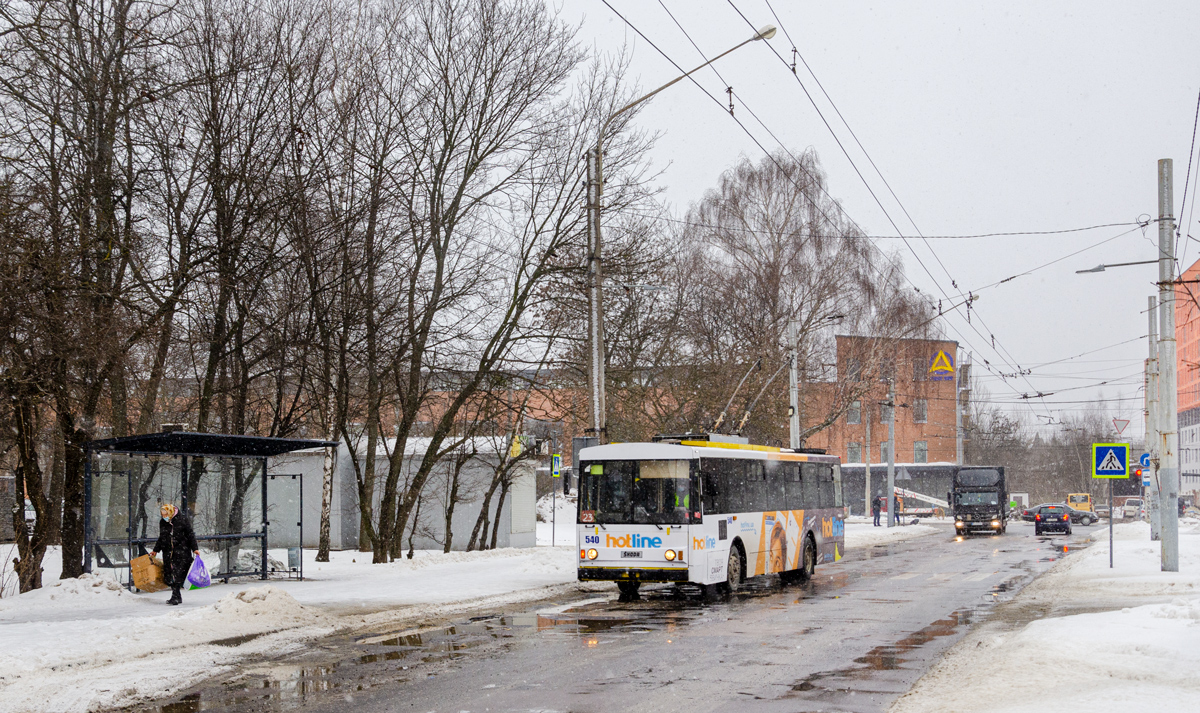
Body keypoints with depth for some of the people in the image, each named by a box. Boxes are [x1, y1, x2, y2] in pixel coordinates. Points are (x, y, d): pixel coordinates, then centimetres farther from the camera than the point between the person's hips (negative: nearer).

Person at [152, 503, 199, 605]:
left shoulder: (182, 519, -2)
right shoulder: (162, 522, 11)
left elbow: (190, 535, 2)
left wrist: (195, 548, -3)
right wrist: (156, 550, 23)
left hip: (182, 551, -4)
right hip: (168, 552, 5)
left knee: (179, 573, -11)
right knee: (170, 574, -1)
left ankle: (175, 597, -9)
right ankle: (176, 597, 7)